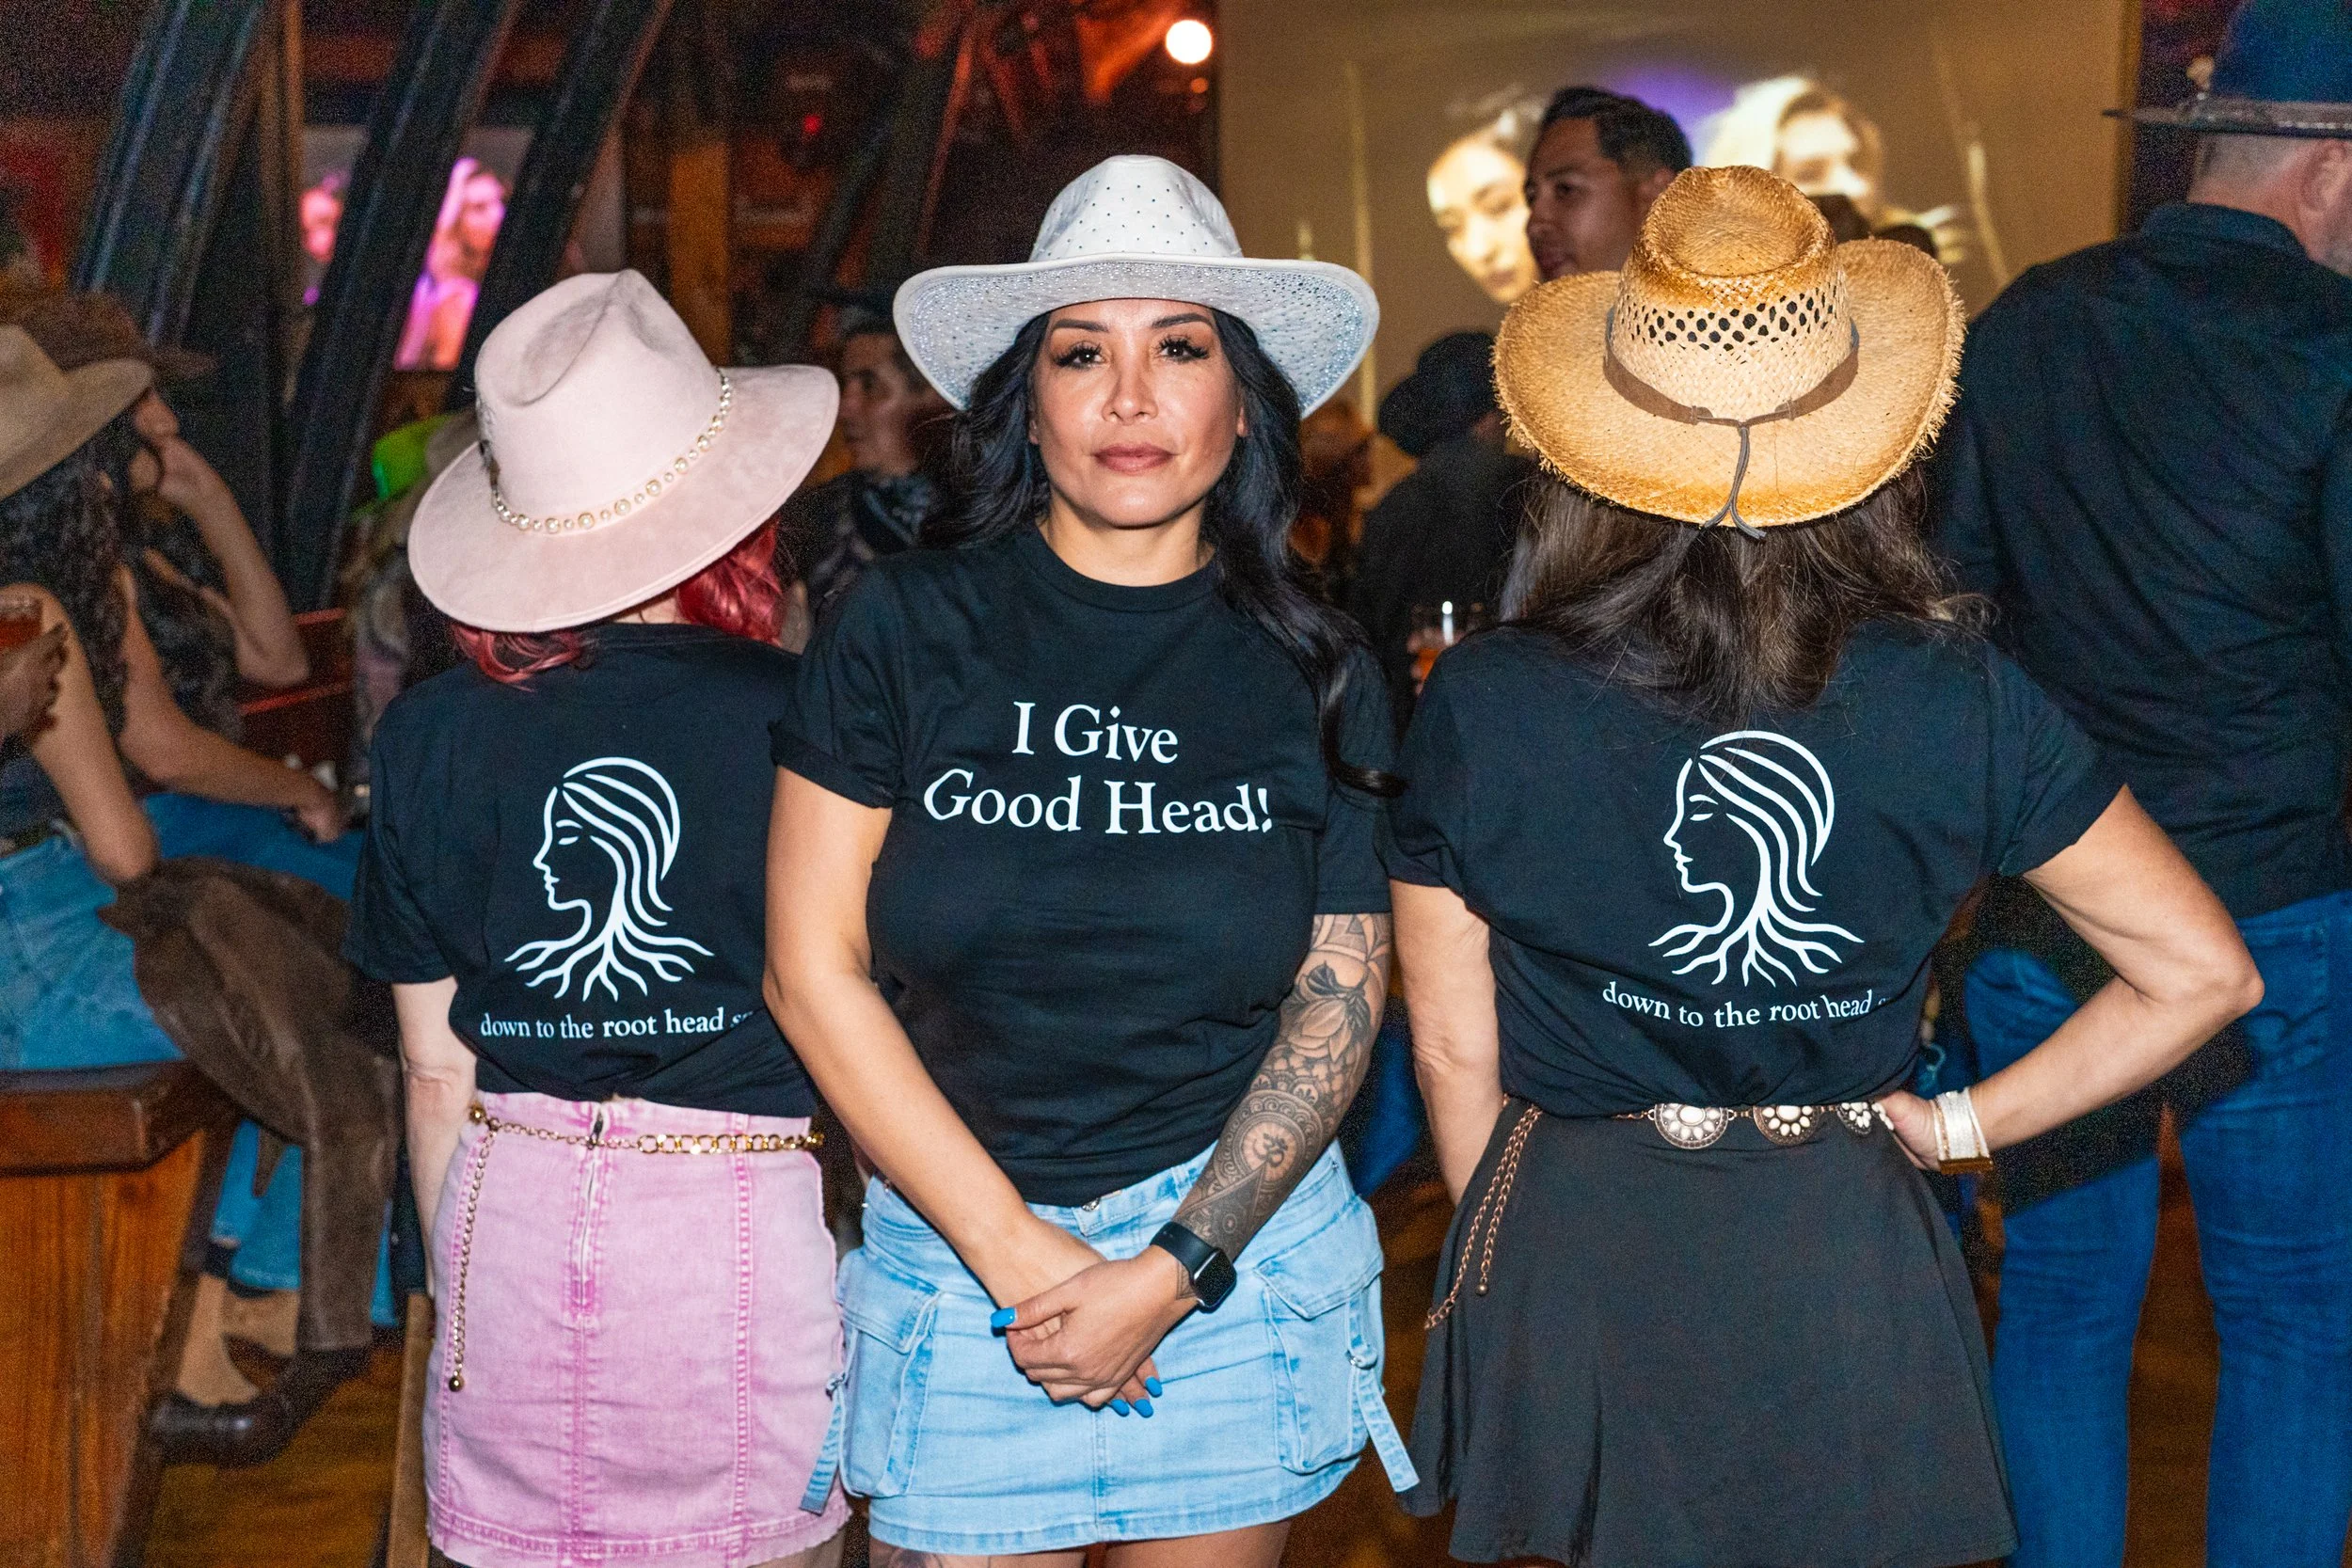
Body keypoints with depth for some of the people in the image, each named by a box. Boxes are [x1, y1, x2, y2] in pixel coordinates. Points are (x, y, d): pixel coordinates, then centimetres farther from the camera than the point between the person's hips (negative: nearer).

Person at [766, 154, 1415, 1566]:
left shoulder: (1313, 676, 0)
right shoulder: (902, 631, -5)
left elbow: (1342, 994, -2)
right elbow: (814, 968, -6)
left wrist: (1177, 1270, -12)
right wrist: (1016, 1251, -10)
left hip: (1240, 1242, 1)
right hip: (951, 1253, -1)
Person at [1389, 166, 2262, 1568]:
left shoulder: (1478, 704, -11)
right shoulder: (1955, 698, -9)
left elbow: (1454, 1050, -2)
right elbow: (2205, 973, -3)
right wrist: (1964, 1124, 3)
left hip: (1572, 1259, 0)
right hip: (1848, 1278, 0)